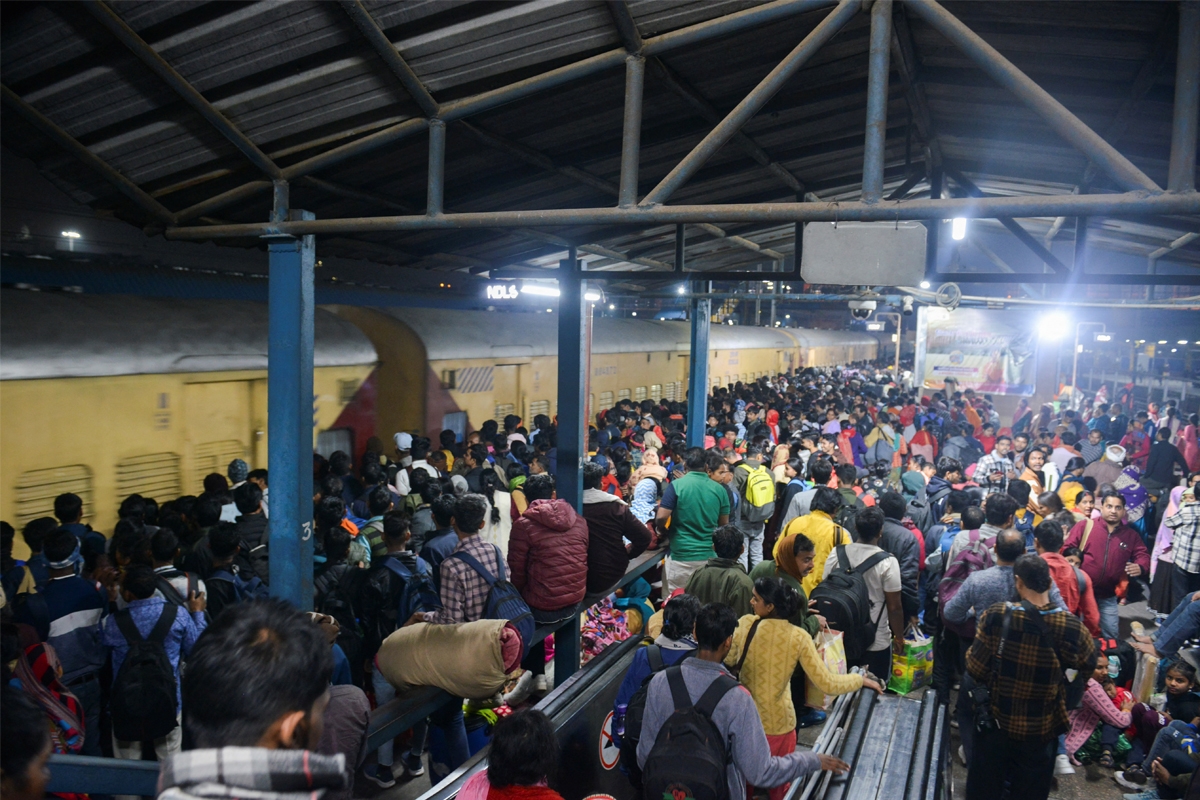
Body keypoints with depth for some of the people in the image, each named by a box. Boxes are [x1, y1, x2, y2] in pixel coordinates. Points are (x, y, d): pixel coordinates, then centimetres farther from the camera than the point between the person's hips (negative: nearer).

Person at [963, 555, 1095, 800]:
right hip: (1041, 728, 1)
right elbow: (1088, 660, 3)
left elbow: (976, 669, -17)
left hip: (996, 721, -1)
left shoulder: (996, 616, -23)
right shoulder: (1070, 627, -18)